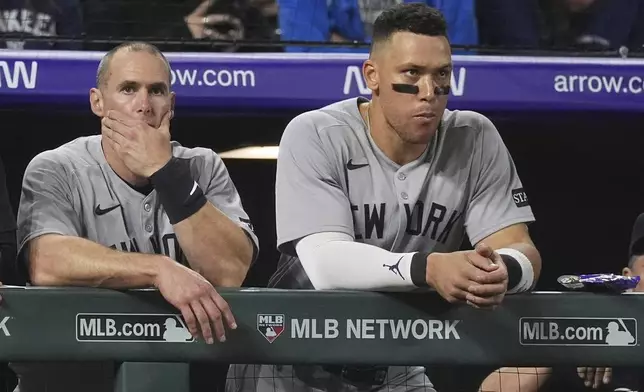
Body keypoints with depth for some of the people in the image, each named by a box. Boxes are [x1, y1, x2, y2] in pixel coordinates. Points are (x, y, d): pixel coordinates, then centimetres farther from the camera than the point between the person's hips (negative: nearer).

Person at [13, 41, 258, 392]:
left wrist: (166, 173, -18)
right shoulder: (55, 172, -5)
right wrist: (161, 269, -34)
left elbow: (231, 272, -12)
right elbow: (46, 264, -24)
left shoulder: (203, 169, 4)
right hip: (82, 361, -2)